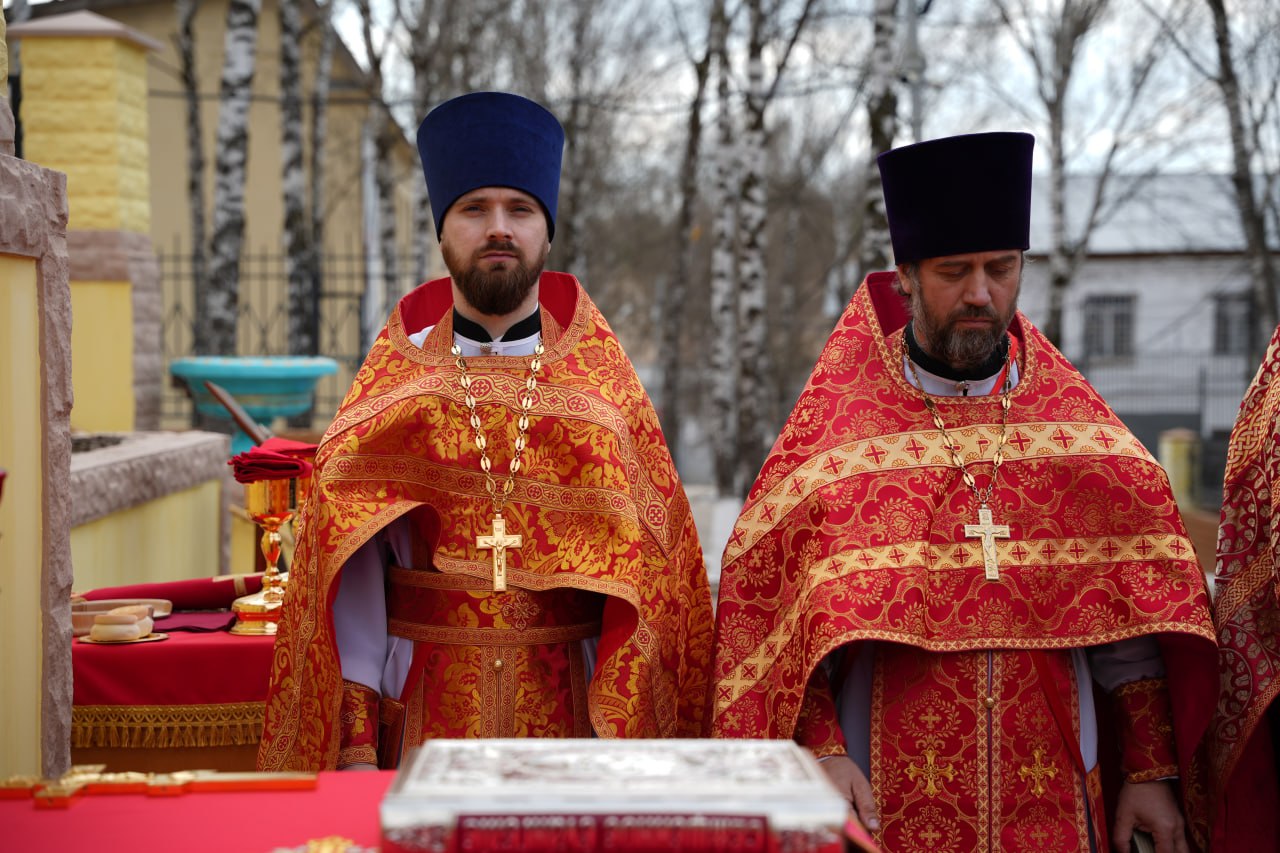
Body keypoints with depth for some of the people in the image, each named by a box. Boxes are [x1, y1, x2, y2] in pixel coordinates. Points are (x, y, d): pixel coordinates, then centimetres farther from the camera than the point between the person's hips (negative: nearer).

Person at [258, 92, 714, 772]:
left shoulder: (603, 392, 4)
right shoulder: (391, 390, 4)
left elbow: (648, 573, 0)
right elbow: (349, 570, 0)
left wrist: (622, 734, -9)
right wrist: (354, 741, -9)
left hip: (568, 717, 0)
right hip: (424, 720, 0)